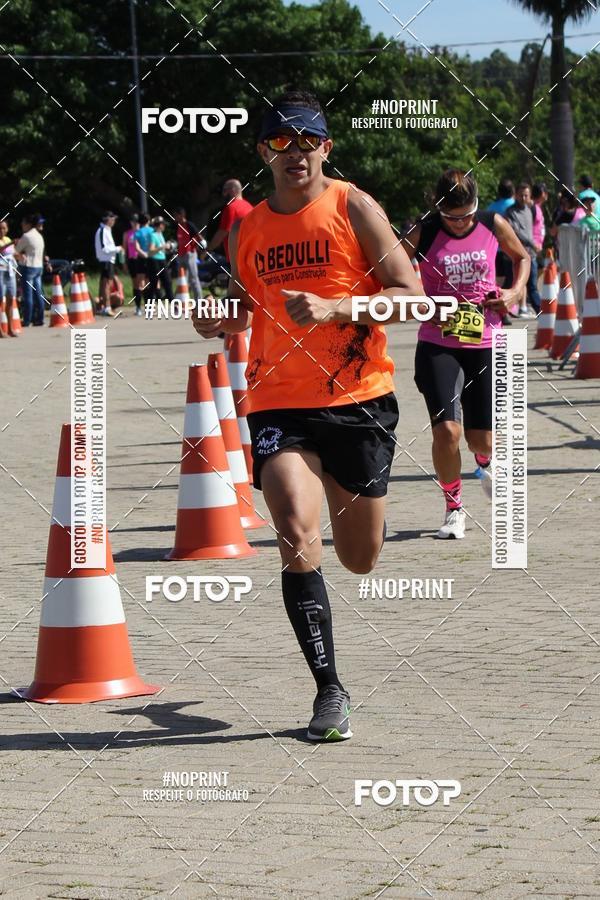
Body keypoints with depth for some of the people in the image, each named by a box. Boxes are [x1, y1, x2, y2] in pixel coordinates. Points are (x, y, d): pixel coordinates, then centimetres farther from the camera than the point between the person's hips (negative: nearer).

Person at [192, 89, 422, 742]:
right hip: (278, 402, 2)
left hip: (359, 399, -1)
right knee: (297, 536, -21)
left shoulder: (353, 208, -3)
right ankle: (329, 691, -14)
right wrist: (220, 323, -2)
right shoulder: (247, 230, 8)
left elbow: (411, 294, -7)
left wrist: (333, 308, -20)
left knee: (360, 559, 10)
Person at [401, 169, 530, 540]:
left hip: (485, 345, 2)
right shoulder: (423, 234, -9)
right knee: (446, 429, -16)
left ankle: (486, 462, 44)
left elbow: (522, 257, 16)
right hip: (438, 346, -2)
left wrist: (515, 291, -2)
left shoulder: (494, 225, -2)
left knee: (482, 438, 4)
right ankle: (454, 509, 5)